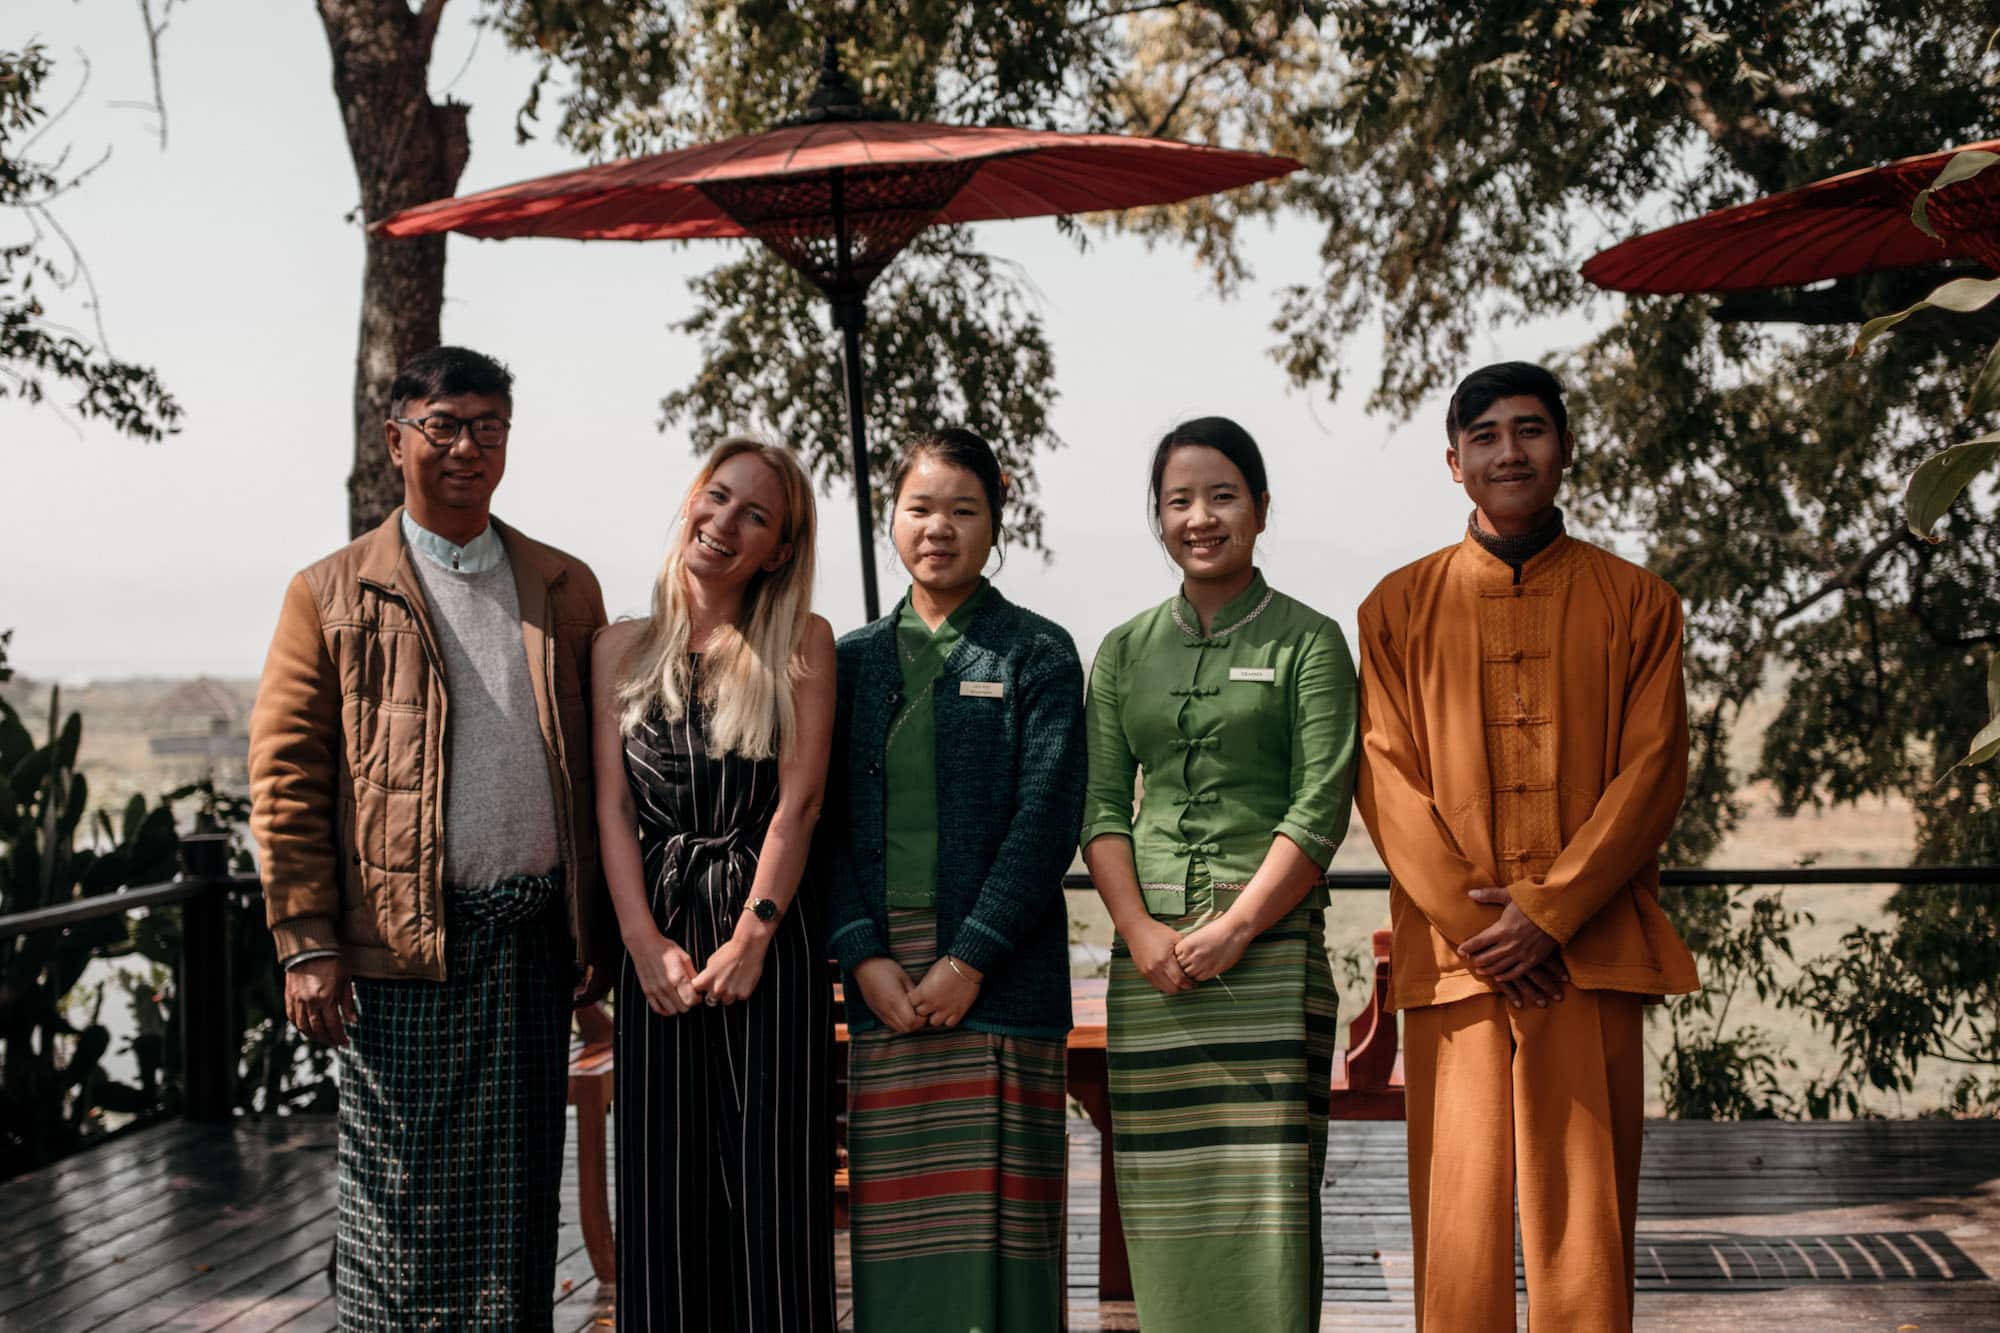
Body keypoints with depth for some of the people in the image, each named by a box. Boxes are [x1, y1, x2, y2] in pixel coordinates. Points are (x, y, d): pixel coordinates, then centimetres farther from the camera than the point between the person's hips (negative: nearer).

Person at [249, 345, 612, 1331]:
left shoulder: (566, 588, 13)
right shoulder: (330, 595, 4)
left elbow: (598, 768, 13)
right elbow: (286, 778, -1)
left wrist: (607, 926, 9)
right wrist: (306, 943, -9)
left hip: (537, 942, 3)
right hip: (403, 953, -3)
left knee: (522, 1205, 10)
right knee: (405, 1211, 2)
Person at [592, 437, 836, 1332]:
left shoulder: (800, 644, 2)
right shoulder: (622, 648, 10)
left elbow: (799, 799, -4)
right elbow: (611, 804, 5)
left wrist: (753, 936, -11)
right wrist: (643, 939, -6)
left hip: (770, 931, -2)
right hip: (659, 932, 3)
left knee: (772, 1180, -1)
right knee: (662, 1182, 5)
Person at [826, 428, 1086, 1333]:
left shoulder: (1037, 654, 3)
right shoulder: (856, 659, 14)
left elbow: (1046, 822, -5)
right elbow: (828, 821, 8)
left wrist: (969, 960, -12)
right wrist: (864, 956, -5)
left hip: (997, 977, -3)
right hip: (883, 979, 3)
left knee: (995, 1212, -4)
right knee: (895, 1218, 3)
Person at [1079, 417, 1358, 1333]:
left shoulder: (1307, 642, 3)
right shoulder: (1124, 652, 14)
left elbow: (1322, 807, -4)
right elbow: (1101, 805, 8)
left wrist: (1233, 928, -12)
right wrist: (1139, 929, -7)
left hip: (1270, 943, -3)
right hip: (1149, 953, 3)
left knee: (1268, 1182, -6)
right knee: (1163, 1189, 3)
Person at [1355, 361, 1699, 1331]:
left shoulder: (1634, 602, 10)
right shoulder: (1399, 608, 10)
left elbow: (1655, 770, 1)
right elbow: (1386, 778, 2)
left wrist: (1548, 912, -10)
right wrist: (1477, 924, -9)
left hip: (1590, 950, 0)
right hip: (1451, 955, 0)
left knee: (1585, 1212, 0)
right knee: (1458, 1214, -1)